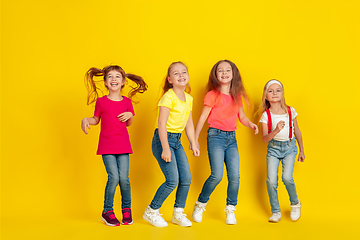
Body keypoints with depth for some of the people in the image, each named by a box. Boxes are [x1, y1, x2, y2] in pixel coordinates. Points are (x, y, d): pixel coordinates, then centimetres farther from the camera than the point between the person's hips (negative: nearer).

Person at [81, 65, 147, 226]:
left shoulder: (127, 102, 5)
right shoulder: (101, 101, 0)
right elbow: (96, 119, 12)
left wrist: (130, 115, -6)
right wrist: (86, 120, -9)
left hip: (123, 145, 2)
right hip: (107, 146, -2)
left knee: (124, 178, -5)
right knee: (113, 177, -12)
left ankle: (126, 209, 19)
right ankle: (107, 211, 8)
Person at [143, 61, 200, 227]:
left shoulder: (189, 99, 9)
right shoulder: (168, 97, -15)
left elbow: (189, 124, 16)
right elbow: (161, 123, -19)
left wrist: (193, 143, 13)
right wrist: (165, 149, -21)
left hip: (177, 140, 8)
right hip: (163, 139, -7)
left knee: (186, 178, 1)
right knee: (172, 180, -11)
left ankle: (178, 213, 19)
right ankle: (151, 212, 9)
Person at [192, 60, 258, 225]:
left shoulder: (237, 96, 12)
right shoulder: (212, 95, -3)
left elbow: (242, 117, 18)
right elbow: (202, 118, -2)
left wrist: (251, 124, -3)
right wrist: (195, 140, -3)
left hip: (232, 138, 5)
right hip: (216, 136, -5)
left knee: (234, 176, -3)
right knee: (217, 175, -14)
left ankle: (230, 210, 13)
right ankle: (200, 205, 9)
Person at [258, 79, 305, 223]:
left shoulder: (290, 111, -1)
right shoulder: (266, 115, -5)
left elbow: (297, 132, 10)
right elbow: (265, 139, -11)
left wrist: (302, 150, 15)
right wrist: (276, 131, -31)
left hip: (289, 147, 0)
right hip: (273, 148, 0)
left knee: (287, 177, -17)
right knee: (271, 180, -10)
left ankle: (295, 204, 13)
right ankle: (276, 212, 10)